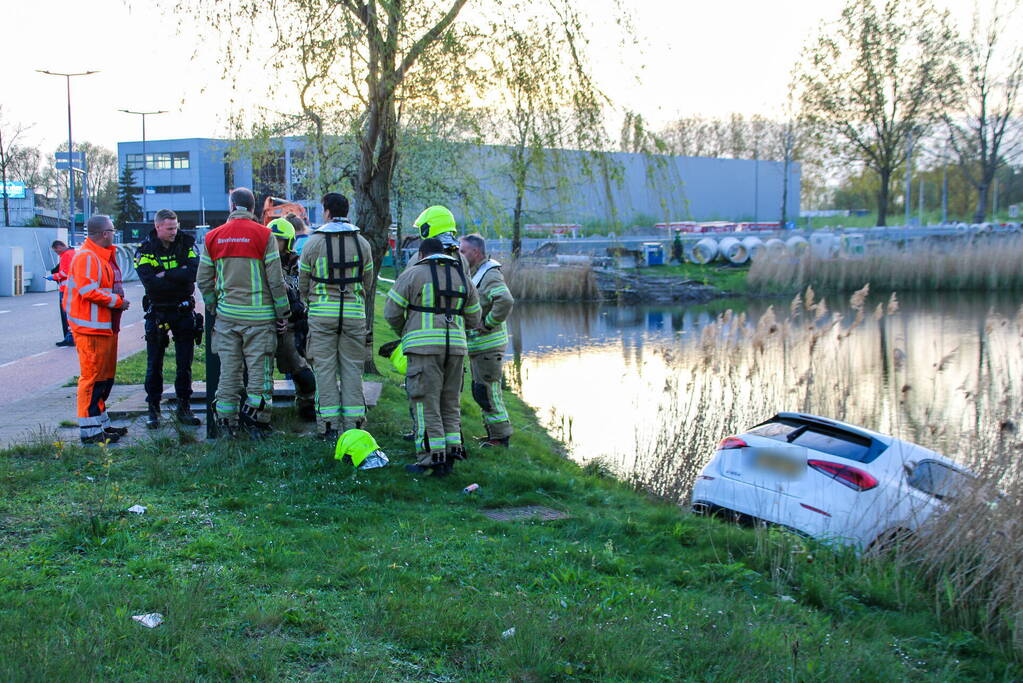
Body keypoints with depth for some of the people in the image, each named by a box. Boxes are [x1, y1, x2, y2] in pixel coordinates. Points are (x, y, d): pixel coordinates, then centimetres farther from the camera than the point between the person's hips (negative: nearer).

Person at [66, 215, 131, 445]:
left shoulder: (103, 256, 19)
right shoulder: (86, 257, -15)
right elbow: (89, 292, -23)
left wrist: (118, 301, 8)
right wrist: (117, 301, -14)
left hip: (107, 326, 11)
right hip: (91, 327, -11)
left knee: (106, 376, 16)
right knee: (93, 376, -8)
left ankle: (102, 423, 26)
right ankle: (90, 431, -5)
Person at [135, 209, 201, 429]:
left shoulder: (187, 243, -2)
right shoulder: (145, 249, -7)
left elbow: (193, 272, -18)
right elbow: (150, 282, -21)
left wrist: (165, 275, -18)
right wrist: (179, 275, -17)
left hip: (184, 309, 1)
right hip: (157, 310, -1)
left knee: (185, 362, 7)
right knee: (154, 363, 4)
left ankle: (184, 407, 16)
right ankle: (153, 408, 12)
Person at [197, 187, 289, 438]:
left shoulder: (213, 237, 5)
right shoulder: (263, 234, -7)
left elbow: (203, 280, 8)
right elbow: (276, 279, -8)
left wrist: (214, 308, 20)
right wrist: (283, 312, 1)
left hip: (226, 314, 4)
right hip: (259, 314, -4)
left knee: (228, 369, 9)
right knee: (259, 368, 3)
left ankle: (227, 421, 13)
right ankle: (255, 417, 0)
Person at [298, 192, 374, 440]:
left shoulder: (314, 242, -3)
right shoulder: (362, 243, 4)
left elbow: (303, 282, 5)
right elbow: (368, 282, 10)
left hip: (322, 314, -2)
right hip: (354, 313, 2)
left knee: (325, 369, 2)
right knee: (352, 369, 7)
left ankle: (328, 426, 1)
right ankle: (353, 423, 7)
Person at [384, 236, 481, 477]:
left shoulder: (412, 274, 1)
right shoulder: (463, 277, 16)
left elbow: (392, 313, 0)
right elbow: (473, 319, 18)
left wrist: (403, 333, 18)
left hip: (424, 346, -5)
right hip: (456, 346, 5)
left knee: (425, 403, -2)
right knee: (450, 402, 14)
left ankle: (432, 458, -5)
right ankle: (452, 450, 11)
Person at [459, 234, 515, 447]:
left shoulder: (490, 275, -17)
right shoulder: (474, 274, 15)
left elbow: (505, 301, -33)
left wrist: (488, 324, -24)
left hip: (487, 345, -10)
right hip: (476, 344, 10)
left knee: (486, 391, -8)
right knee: (480, 390, 16)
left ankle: (501, 436, -2)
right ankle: (493, 433, 24)